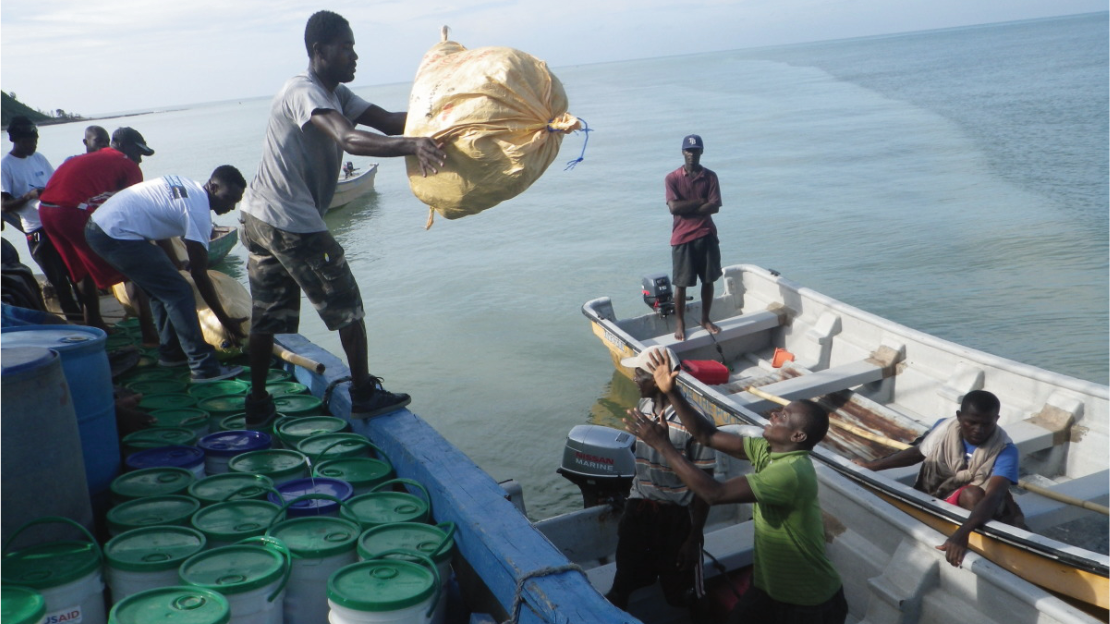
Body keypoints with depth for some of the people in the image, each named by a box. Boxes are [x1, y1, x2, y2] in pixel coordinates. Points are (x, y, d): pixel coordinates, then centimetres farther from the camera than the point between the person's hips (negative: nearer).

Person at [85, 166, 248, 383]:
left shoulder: (185, 186, 13)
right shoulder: (198, 211, -13)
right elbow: (199, 274, -11)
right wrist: (226, 321, -7)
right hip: (117, 236, -10)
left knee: (163, 288, 20)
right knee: (178, 293, -7)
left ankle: (171, 352, 29)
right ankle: (204, 367, -6)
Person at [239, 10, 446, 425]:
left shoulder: (336, 94, 14)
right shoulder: (302, 92, -17)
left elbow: (388, 121, 4)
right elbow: (351, 141, -36)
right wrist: (413, 145, -51)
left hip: (258, 219, 10)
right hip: (291, 223, -10)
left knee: (267, 315, 14)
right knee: (346, 306, 3)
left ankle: (258, 405, 23)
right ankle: (364, 395, 13)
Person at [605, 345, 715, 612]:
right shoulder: (643, 407, -3)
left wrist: (694, 539, -14)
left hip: (676, 517, -5)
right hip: (639, 509, 6)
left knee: (682, 596, 14)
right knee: (622, 586, 20)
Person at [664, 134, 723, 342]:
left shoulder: (710, 177, 2)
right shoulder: (672, 178, -4)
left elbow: (714, 207, -9)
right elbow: (674, 207, -15)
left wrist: (687, 208, -13)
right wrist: (699, 202, -12)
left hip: (707, 235, 3)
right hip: (682, 238, -3)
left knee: (708, 280, 10)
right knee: (681, 283, 2)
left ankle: (705, 319, 26)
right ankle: (680, 324, 14)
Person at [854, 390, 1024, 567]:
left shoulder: (1005, 450, -26)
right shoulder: (944, 428, -15)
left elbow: (993, 496, -41)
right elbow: (917, 452, 7)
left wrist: (962, 533, -58)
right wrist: (872, 465, 6)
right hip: (935, 497, 6)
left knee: (973, 494, -36)